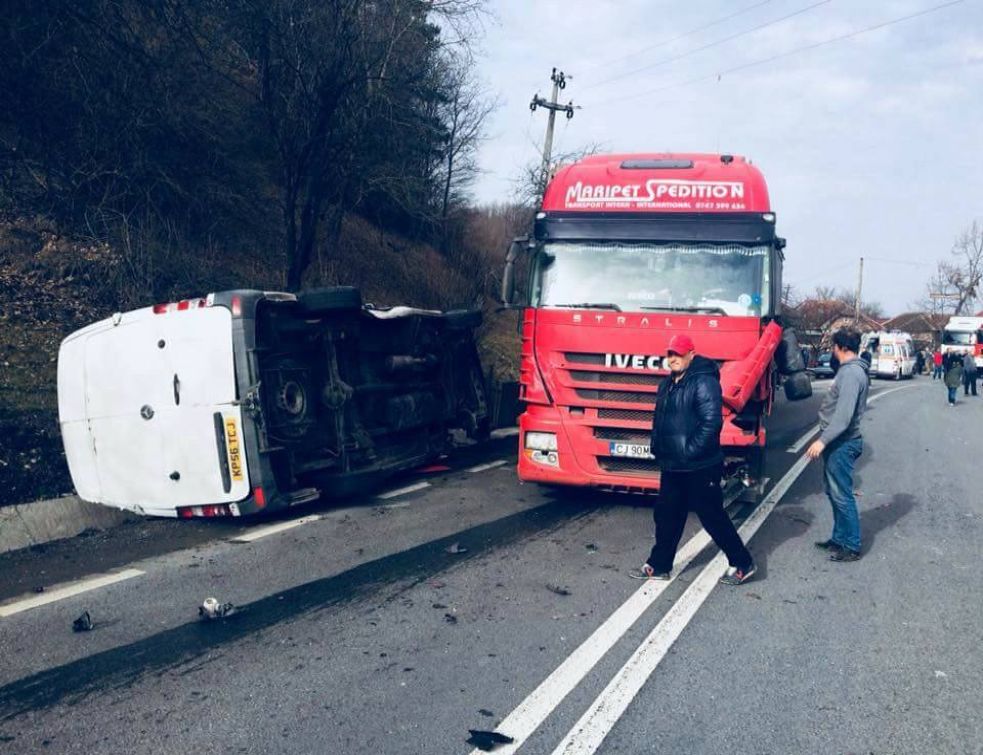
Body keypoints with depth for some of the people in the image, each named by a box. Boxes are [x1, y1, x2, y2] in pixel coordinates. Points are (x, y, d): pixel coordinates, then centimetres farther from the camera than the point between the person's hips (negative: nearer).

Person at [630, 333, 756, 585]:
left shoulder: (704, 382, -16)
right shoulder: (668, 384, 12)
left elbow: (712, 421, -23)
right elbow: (660, 420, 21)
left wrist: (690, 451, -22)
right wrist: (658, 448, 11)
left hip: (700, 467, -8)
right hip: (672, 467, 9)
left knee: (712, 517, 2)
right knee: (666, 516, 14)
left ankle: (742, 564, 17)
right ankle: (659, 565, 26)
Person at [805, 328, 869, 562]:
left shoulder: (851, 373, -19)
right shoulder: (850, 370, 13)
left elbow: (844, 415, -26)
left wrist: (823, 440, -27)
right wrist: (826, 440, 21)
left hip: (842, 444, -10)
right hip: (837, 442, 10)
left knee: (842, 495, -3)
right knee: (834, 492, 18)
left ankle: (851, 547, 5)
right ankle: (839, 538, 28)